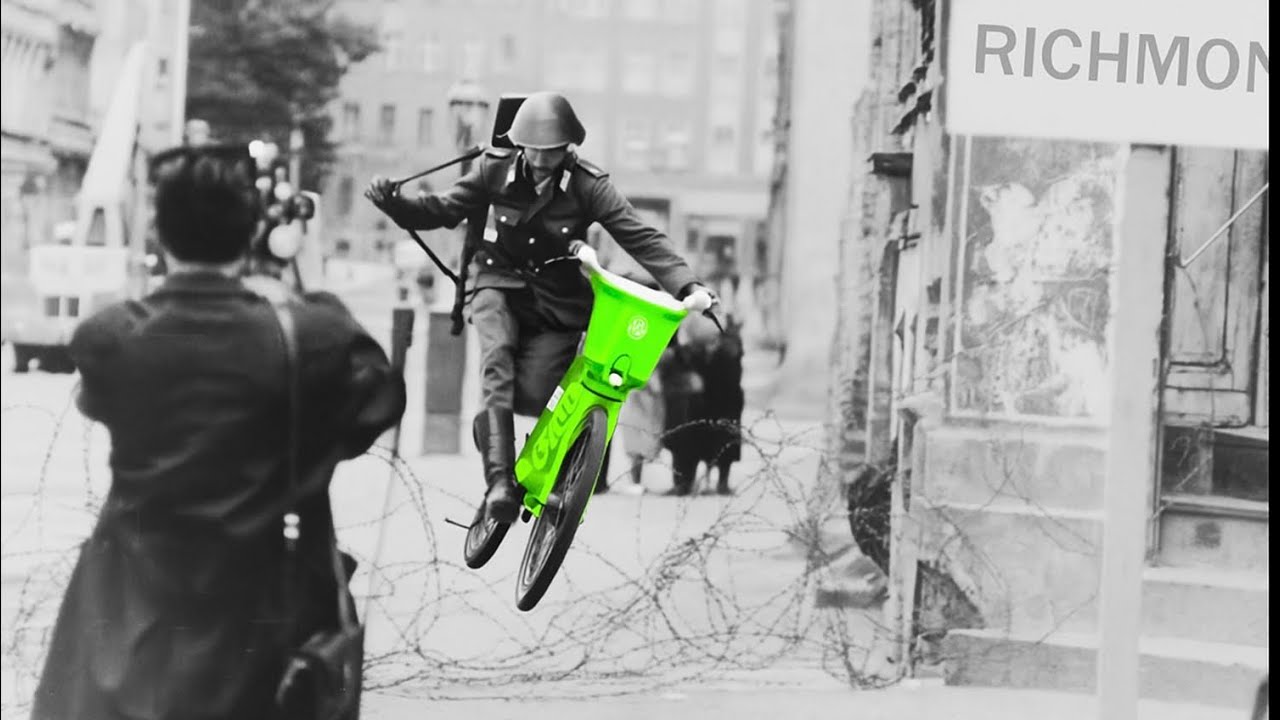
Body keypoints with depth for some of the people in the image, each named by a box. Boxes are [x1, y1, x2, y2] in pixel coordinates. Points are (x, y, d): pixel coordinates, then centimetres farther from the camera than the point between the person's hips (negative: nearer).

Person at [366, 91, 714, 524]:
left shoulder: (588, 186, -13)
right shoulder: (496, 170, -7)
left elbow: (642, 238, -18)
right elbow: (445, 210, 0)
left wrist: (686, 284, -30)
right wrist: (392, 203, -17)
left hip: (557, 297, -1)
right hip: (502, 282, 1)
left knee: (531, 394, -19)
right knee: (497, 358, -30)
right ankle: (500, 480, -37)